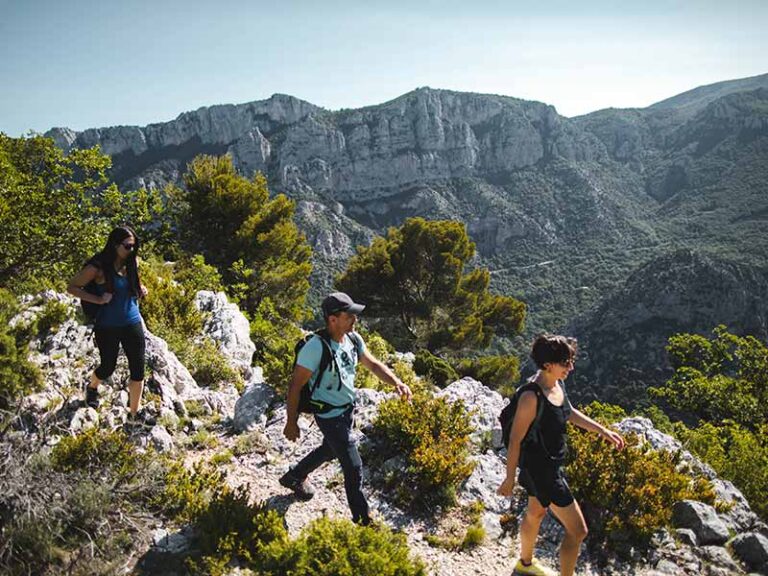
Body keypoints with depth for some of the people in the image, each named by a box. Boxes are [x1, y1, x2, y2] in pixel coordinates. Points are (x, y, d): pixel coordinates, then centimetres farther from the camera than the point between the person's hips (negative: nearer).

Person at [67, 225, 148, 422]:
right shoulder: (99, 267, -16)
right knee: (107, 368, 14)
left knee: (138, 371, 1)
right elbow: (72, 287, -10)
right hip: (107, 328, -4)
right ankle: (92, 388, 50)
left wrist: (141, 288, 2)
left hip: (132, 324, 4)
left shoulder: (131, 264, 0)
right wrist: (99, 299, -18)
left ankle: (134, 416, 14)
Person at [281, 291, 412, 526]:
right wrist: (291, 422, -15)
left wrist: (397, 383, -13)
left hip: (348, 408, 8)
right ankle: (363, 522, 15)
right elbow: (295, 386, -21)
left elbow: (373, 365, 4)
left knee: (330, 450, 30)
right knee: (354, 468, -3)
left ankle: (294, 477, 55)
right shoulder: (316, 347, -29)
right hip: (330, 415, -8)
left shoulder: (353, 339, -6)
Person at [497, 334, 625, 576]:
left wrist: (603, 431, 13)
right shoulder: (532, 397, -32)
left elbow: (569, 412, 14)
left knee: (536, 513, 30)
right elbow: (515, 440, -23)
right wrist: (510, 479, -14)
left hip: (550, 463, 9)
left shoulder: (557, 383, -6)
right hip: (540, 468, -9)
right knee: (578, 530, 0)